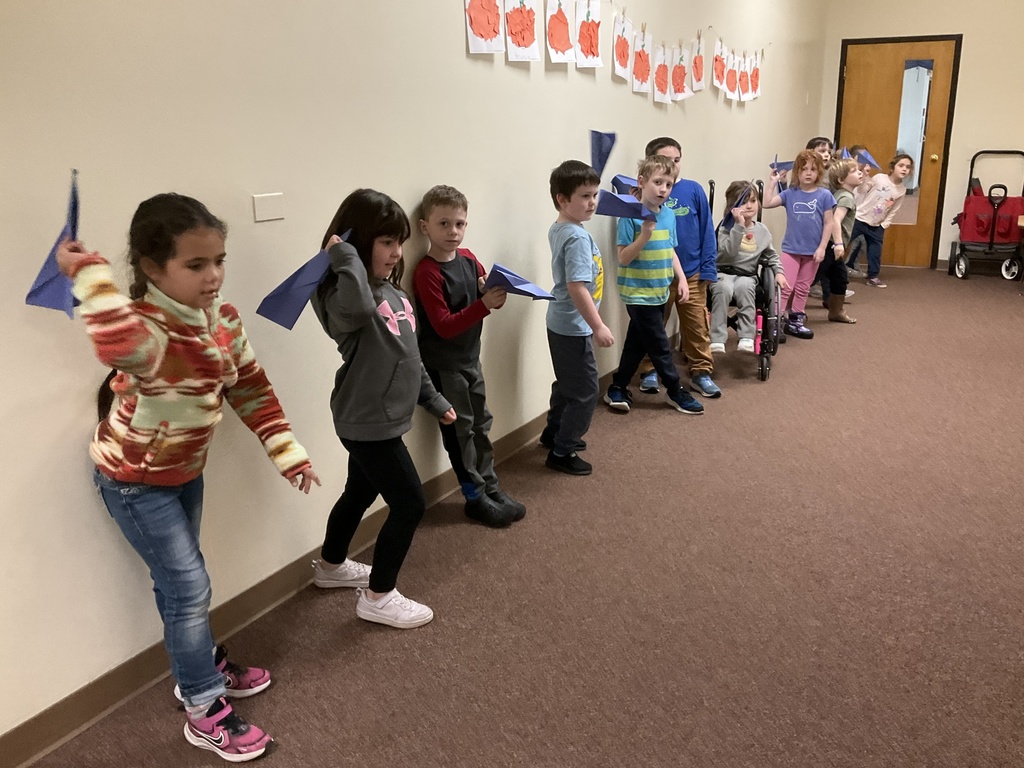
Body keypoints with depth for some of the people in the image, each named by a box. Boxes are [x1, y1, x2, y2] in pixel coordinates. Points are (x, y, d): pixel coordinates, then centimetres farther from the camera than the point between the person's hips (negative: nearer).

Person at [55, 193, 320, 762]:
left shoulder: (224, 319, -10)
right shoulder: (143, 329, -34)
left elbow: (251, 389, 0)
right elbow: (121, 346, -61)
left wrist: (288, 453, -1)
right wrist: (89, 275, -55)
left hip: (185, 469, 7)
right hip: (135, 480, -7)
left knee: (179, 581, 24)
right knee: (189, 585, -2)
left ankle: (202, 666, 44)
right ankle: (206, 712, 15)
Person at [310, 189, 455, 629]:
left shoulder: (392, 293, 8)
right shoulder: (346, 295, -21)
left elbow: (409, 355, 16)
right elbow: (358, 308, -48)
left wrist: (433, 400, 19)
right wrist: (344, 257, -34)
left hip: (380, 419, 9)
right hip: (367, 422, -9)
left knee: (361, 493, 25)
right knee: (410, 504, -3)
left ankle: (331, 566, 47)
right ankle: (377, 597, 13)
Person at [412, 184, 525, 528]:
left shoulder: (468, 257, 1)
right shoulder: (426, 273, -20)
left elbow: (485, 290, 12)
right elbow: (444, 326, -24)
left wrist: (496, 291, -13)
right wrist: (484, 304, -32)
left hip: (470, 358, 7)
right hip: (443, 365, -7)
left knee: (481, 423, 15)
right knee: (460, 430, 4)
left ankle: (490, 487, 28)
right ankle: (476, 498, 16)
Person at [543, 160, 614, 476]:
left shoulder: (557, 229, 6)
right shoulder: (578, 237, -24)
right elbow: (577, 287, -30)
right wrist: (598, 326, -25)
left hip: (560, 322, 10)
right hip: (573, 327, -10)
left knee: (567, 384, 25)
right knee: (586, 391, 2)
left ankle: (554, 433, 41)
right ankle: (561, 452, 11)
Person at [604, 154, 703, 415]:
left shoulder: (669, 214, 5)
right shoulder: (631, 216, -15)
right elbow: (623, 258, -16)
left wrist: (682, 279, 8)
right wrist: (644, 236, -29)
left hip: (659, 293, 7)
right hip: (638, 294, -7)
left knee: (637, 343, 14)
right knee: (660, 345, 1)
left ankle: (618, 389, 26)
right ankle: (676, 391, 17)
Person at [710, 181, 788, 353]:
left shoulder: (762, 230, 10)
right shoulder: (726, 227, -2)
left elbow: (772, 255, 25)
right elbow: (728, 252, -20)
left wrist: (779, 272, 9)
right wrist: (739, 225, -21)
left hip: (747, 275, 2)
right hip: (723, 273, -2)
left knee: (743, 286, -35)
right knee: (723, 288, -37)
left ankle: (747, 337, -33)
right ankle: (717, 339, -35)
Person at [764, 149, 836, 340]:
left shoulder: (824, 195, -4)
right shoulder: (790, 194, -2)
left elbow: (828, 223, -3)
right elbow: (767, 203, -11)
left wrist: (822, 247, -8)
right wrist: (773, 181, -11)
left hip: (812, 250, 1)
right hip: (791, 248, -1)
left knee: (802, 288, 14)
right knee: (786, 286, -5)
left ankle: (795, 321, 24)